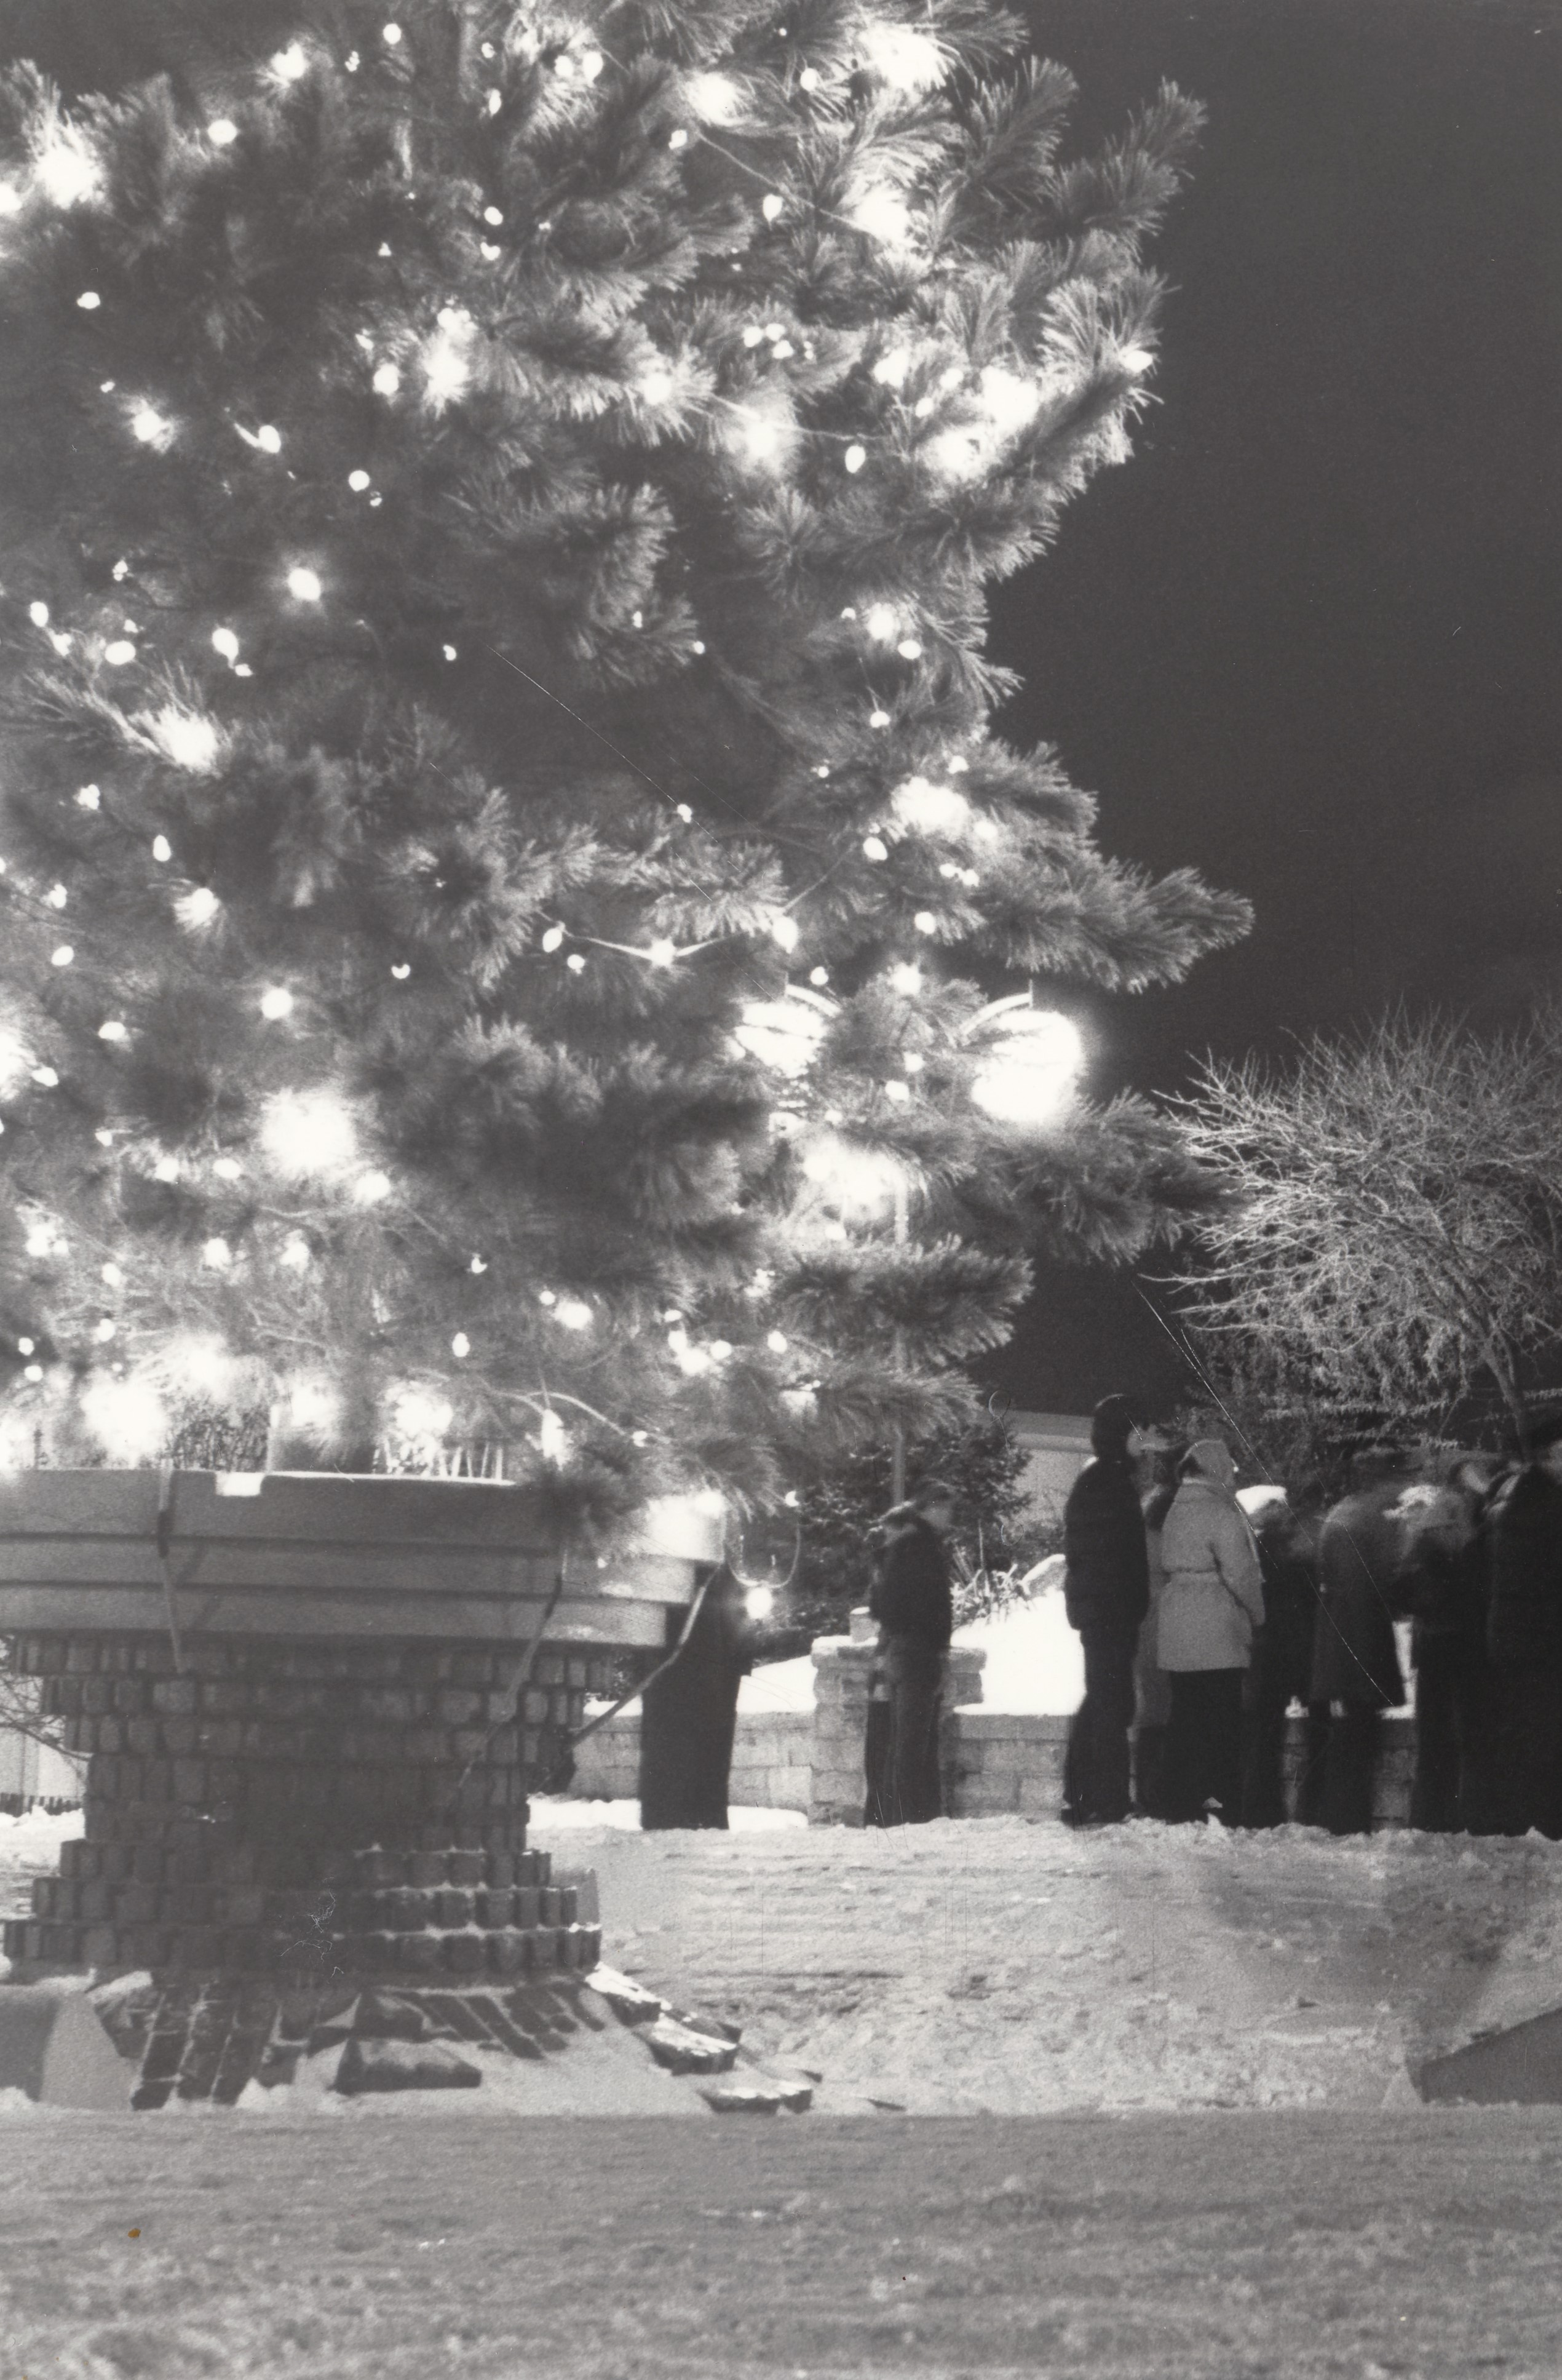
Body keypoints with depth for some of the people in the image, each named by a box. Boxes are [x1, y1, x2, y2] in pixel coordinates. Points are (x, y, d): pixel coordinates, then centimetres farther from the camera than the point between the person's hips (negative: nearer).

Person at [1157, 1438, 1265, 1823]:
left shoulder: (1177, 1511, 12)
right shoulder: (1221, 1513, -11)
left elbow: (1170, 1565, 13)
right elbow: (1239, 1573, -14)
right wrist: (1258, 1615, 0)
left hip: (1176, 1631, 7)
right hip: (1217, 1633, -7)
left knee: (1184, 1719, 10)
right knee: (1223, 1720, -2)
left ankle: (1181, 1806, 12)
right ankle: (1224, 1806, -4)